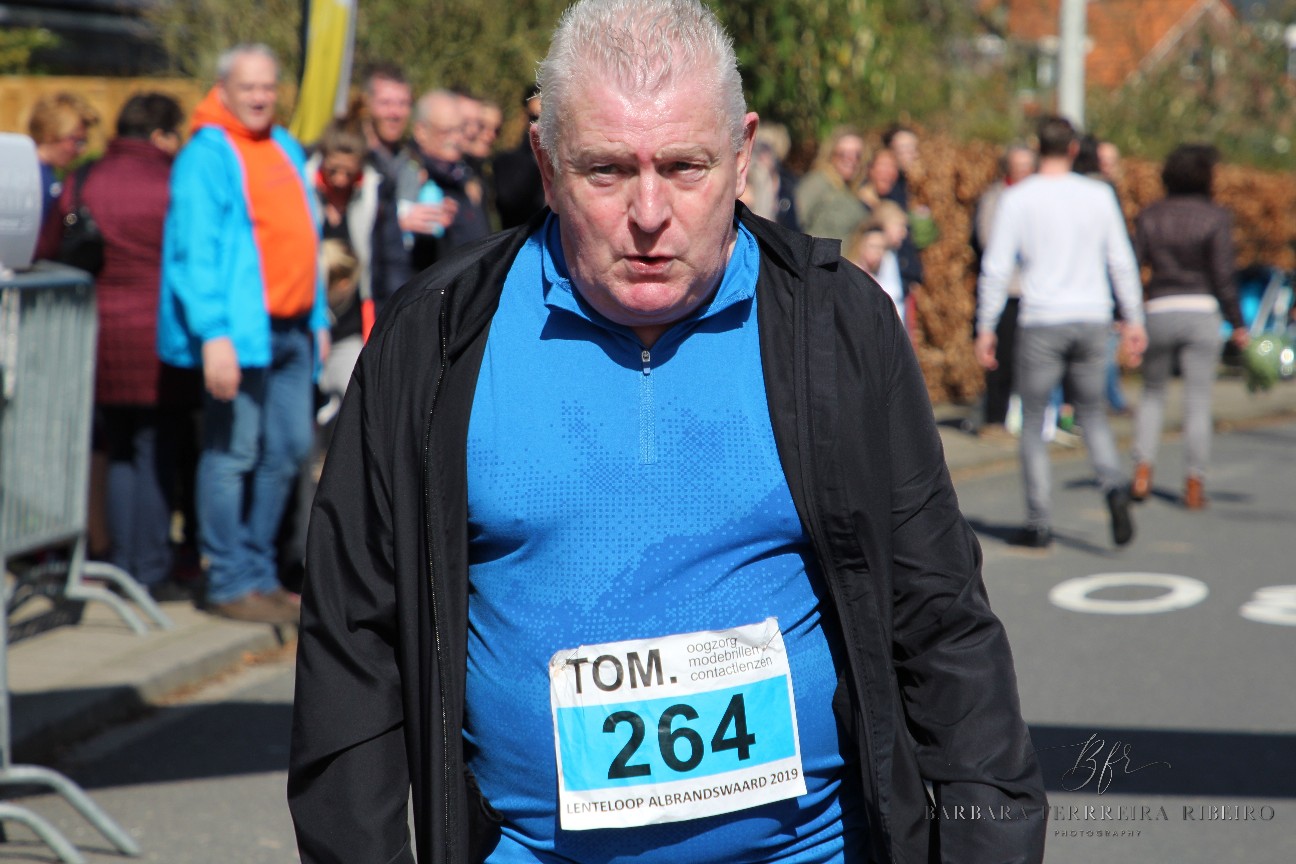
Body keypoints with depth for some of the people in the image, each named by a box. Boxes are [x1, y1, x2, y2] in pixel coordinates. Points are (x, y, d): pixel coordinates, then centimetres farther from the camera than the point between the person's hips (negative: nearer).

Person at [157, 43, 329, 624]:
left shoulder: (286, 149, 17)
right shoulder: (206, 156, -7)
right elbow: (195, 250, -14)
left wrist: (318, 317, 17)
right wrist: (213, 335, -21)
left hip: (292, 330, 8)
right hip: (240, 331, -8)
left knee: (287, 451, 10)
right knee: (232, 453, -3)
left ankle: (258, 571, 21)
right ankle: (230, 583, 4)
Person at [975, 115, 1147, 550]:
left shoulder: (1018, 199, -2)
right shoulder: (1099, 195, 6)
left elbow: (996, 268, -4)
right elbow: (1122, 262, 7)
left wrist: (985, 327, 0)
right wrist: (1133, 319, 13)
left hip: (1041, 322, -3)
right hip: (1092, 318, 3)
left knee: (1033, 421, 6)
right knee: (1092, 413, 16)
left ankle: (1040, 523, 5)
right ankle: (1113, 485, -11)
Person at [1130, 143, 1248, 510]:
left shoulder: (1150, 215, 4)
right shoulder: (1215, 217, -5)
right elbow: (1222, 277, -9)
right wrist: (1238, 324, -3)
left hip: (1158, 313, 3)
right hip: (1201, 313, -2)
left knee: (1152, 394, 18)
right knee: (1198, 403, 4)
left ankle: (1142, 469, 3)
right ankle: (1194, 484, 3)